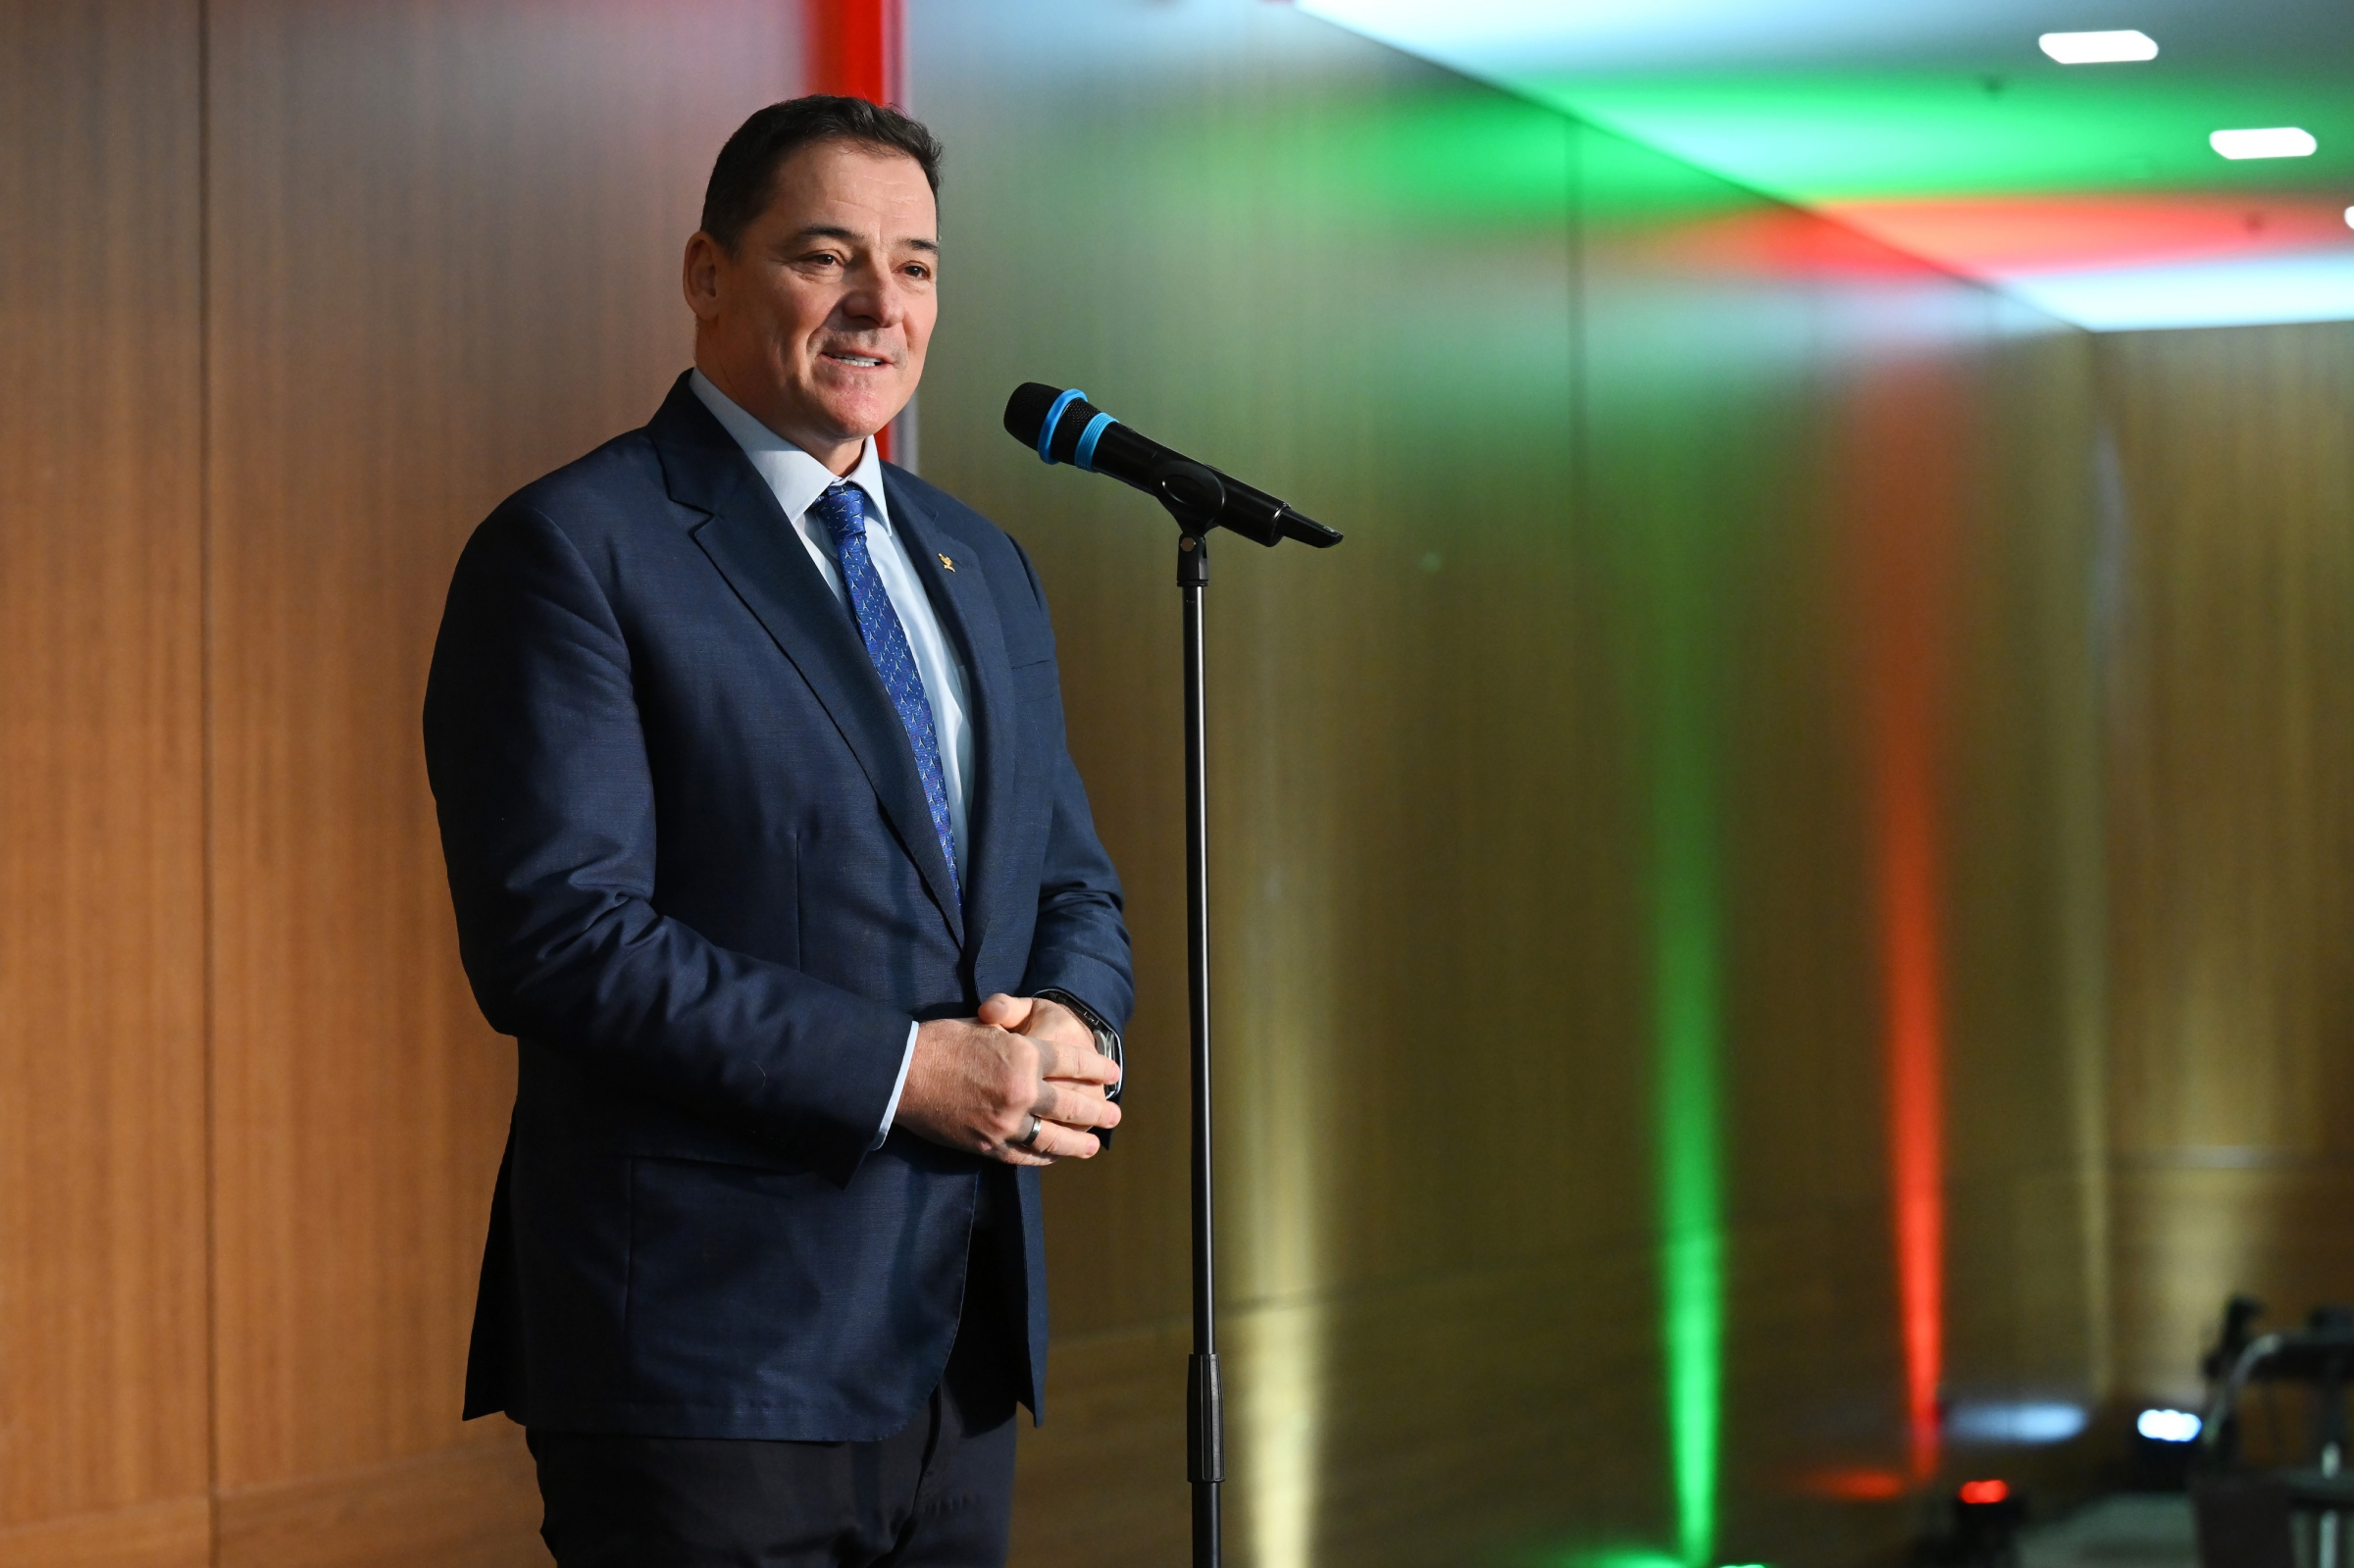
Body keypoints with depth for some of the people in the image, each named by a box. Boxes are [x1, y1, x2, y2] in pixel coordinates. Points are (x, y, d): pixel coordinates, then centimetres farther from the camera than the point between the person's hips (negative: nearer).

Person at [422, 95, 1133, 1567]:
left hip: (964, 1341, 7)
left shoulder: (982, 565, 16)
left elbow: (1074, 891, 18)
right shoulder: (572, 551, -7)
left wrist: (1071, 1034, -6)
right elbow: (555, 932, -16)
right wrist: (903, 1070, -19)